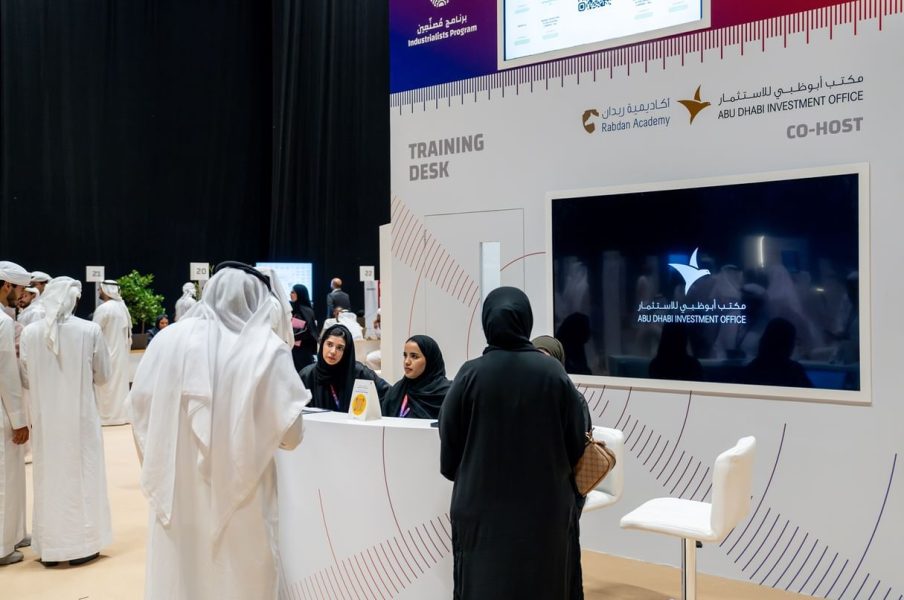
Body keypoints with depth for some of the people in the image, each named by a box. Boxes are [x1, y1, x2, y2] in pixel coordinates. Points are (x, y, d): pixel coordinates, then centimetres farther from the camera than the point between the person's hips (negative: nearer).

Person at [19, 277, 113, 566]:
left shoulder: (30, 332, -8)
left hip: (45, 420, 2)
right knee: (81, 477, 10)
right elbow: (103, 375, -3)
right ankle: (82, 544, 17)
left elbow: (25, 380, 1)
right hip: (80, 418, -2)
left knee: (48, 479, 13)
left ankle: (49, 547, 21)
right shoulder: (90, 330, -13)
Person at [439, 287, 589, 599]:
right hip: (545, 504, 1)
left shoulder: (470, 375, -10)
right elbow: (577, 438, -2)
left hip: (482, 504, 0)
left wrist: (464, 475, 17)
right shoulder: (553, 373, -9)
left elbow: (449, 442, -2)